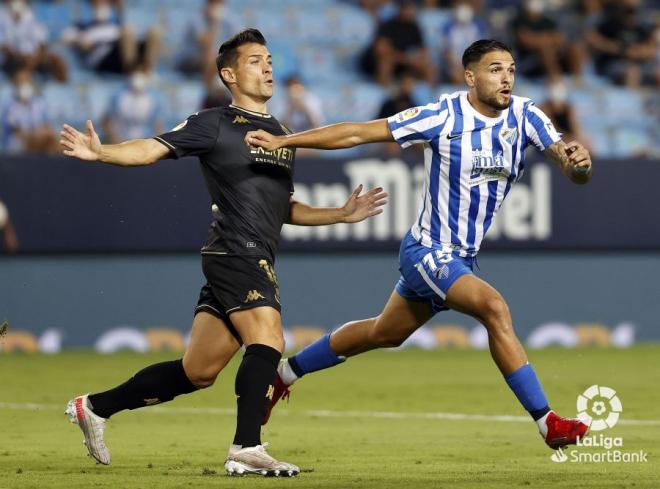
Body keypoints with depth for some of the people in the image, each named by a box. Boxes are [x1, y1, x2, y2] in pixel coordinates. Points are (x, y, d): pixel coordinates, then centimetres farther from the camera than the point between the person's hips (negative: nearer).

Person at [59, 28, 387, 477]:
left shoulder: (281, 135, 22)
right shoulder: (215, 124, -1)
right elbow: (153, 149, -10)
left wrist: (342, 214, 21)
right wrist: (100, 152, -27)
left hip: (257, 261, 8)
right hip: (237, 252, -8)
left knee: (198, 372, 8)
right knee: (268, 342, -21)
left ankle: (95, 407, 19)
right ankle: (247, 449, -22)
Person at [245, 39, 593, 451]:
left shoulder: (524, 116, -6)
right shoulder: (444, 117, -19)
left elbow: (574, 172, -13)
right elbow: (358, 133, -15)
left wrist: (578, 163, -38)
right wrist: (282, 141, -18)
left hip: (462, 257, 7)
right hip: (428, 250, -7)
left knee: (384, 334, 22)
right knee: (495, 308, -28)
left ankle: (286, 372, 42)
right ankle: (547, 423, -25)